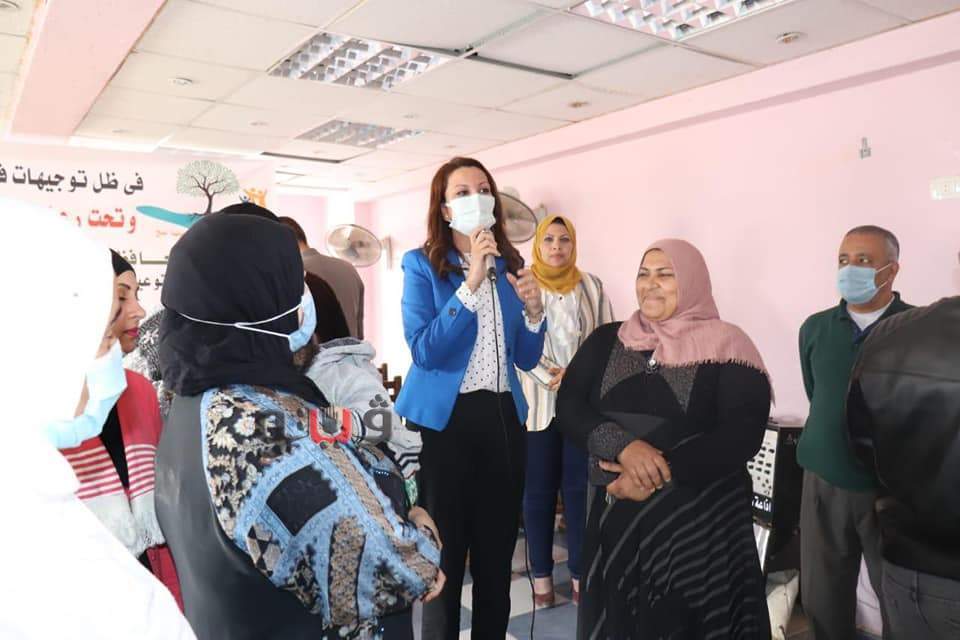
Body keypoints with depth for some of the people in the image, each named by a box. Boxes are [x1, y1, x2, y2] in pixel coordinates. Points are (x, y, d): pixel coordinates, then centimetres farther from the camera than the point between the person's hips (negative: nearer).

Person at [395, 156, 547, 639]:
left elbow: (526, 359, 10)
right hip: (443, 420, -4)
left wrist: (533, 310, -9)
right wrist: (471, 284, -23)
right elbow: (424, 351, -19)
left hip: (503, 417, 4)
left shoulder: (509, 266, 8)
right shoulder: (422, 264, -5)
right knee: (444, 554, 6)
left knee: (496, 553, 13)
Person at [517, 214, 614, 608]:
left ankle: (580, 573, 17)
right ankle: (542, 575, 17)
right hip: (537, 402, -1)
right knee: (538, 489, 5)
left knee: (580, 487, 6)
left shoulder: (592, 286, 8)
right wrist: (552, 377, -14)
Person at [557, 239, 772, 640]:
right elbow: (568, 407, -4)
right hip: (614, 511, 3)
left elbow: (741, 436, -12)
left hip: (701, 519, -2)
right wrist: (623, 446, -21)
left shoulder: (726, 347, -5)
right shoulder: (606, 341, 5)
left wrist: (661, 473, -20)